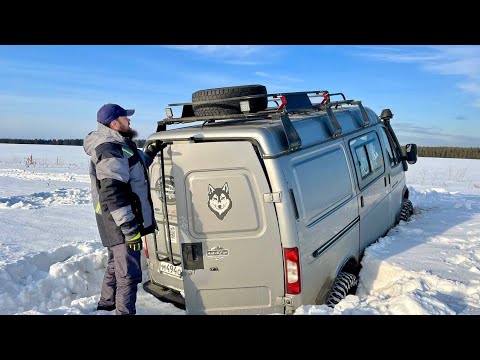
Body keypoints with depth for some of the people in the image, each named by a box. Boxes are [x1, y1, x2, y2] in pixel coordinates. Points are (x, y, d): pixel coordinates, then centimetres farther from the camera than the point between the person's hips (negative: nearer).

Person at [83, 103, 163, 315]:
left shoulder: (117, 146, 12)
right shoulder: (111, 151, -22)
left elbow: (134, 169, 29)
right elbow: (113, 195, -28)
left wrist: (150, 153, 21)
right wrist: (130, 228, -28)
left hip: (118, 221, 11)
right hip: (122, 224, -11)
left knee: (116, 266, 26)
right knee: (129, 274, -4)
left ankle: (106, 304, 44)